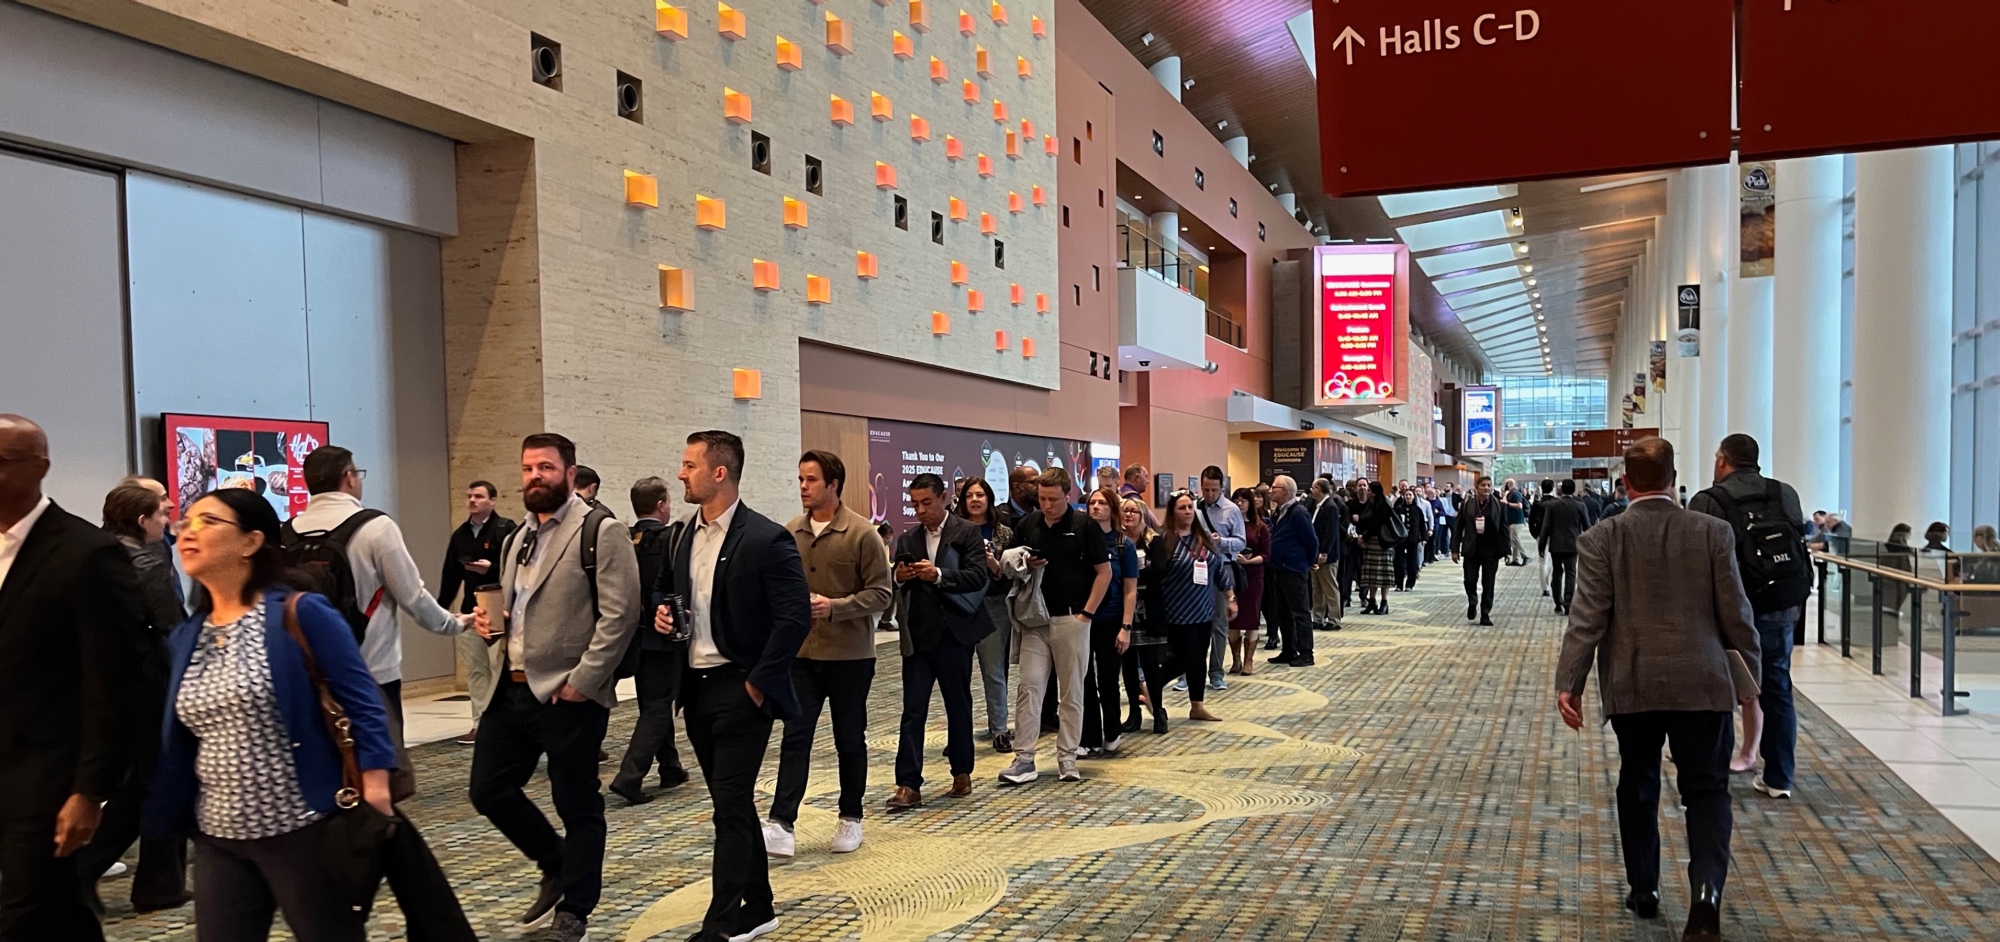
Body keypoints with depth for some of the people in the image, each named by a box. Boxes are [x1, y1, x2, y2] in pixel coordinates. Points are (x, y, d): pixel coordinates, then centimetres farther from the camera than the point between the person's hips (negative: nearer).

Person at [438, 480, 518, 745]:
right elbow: (450, 575, 17)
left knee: (500, 668, -6)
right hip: (470, 611, 7)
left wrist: (491, 568, -24)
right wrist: (441, 607, 13)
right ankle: (480, 723, 16)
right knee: (475, 670, 10)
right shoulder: (460, 535, 14)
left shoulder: (506, 529, -6)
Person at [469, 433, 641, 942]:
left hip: (568, 695, -8)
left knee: (577, 806, 4)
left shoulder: (600, 531, -10)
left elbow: (620, 613, -17)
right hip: (512, 689, 8)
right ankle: (556, 867, 34)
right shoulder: (516, 538, 16)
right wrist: (494, 623, 4)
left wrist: (582, 681, -19)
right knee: (489, 790, 12)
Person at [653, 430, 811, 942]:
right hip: (696, 688, 8)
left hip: (740, 690, -7)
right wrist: (666, 613, 0)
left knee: (731, 808, -4)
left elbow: (795, 618, -17)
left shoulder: (766, 539, -14)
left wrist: (758, 684, -16)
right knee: (734, 804, 15)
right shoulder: (687, 536, 10)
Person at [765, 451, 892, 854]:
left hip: (849, 655, -2)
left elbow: (881, 592, -10)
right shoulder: (790, 533, 2)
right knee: (794, 738, -3)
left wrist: (835, 607, -21)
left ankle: (850, 819, 25)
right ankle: (780, 825, -4)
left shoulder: (861, 533, -10)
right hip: (802, 654, 3)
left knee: (850, 741, 11)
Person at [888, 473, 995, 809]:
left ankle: (962, 774, 24)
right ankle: (908, 786, -3)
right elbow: (896, 588, 11)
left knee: (959, 707, 10)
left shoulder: (967, 534, -3)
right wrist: (900, 578, -12)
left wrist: (938, 575, -27)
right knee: (913, 711, -2)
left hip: (954, 634, -3)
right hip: (917, 636, 3)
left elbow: (978, 577, -15)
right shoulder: (907, 540, 11)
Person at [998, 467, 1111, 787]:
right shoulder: (1027, 525, 6)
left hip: (1072, 619, -3)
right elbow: (1008, 563, 16)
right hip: (1035, 619, 3)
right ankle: (1024, 759, 2)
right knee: (1028, 687, -2)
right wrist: (1023, 565, -8)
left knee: (1071, 691, 5)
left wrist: (1087, 612, -9)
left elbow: (1104, 571, -3)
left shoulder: (1084, 525, -4)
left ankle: (1067, 757, 15)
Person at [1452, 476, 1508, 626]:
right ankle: (1472, 603, 32)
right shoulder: (1467, 505, -1)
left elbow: (1504, 529, 1)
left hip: (1491, 550, 0)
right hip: (1471, 549, 0)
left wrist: (1506, 550, -2)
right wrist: (1455, 549, -2)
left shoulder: (1499, 505, -1)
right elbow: (1459, 528, 1)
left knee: (1488, 584, 3)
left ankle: (1485, 615, 11)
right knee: (1470, 581, 3)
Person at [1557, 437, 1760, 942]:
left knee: (1638, 785, 17)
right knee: (1706, 788, 7)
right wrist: (1750, 670, 13)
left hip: (1633, 685, 0)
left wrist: (1569, 683, -8)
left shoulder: (1601, 538, -5)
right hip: (1701, 683, 0)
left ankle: (1643, 890, 26)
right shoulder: (1713, 532, -2)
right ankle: (1707, 889, -13)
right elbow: (1735, 613, 0)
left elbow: (1588, 616, -10)